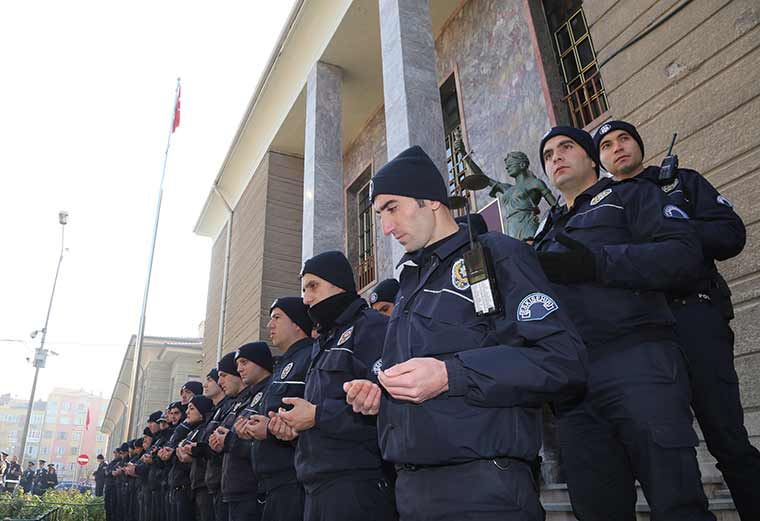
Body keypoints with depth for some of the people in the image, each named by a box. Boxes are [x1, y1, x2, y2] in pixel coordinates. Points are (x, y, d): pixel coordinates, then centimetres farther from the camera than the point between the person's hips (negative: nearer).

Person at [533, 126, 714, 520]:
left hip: (636, 364, -5)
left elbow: (685, 253, -5)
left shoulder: (629, 194, 13)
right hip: (572, 380, 6)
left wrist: (595, 262, -15)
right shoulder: (549, 231, 30)